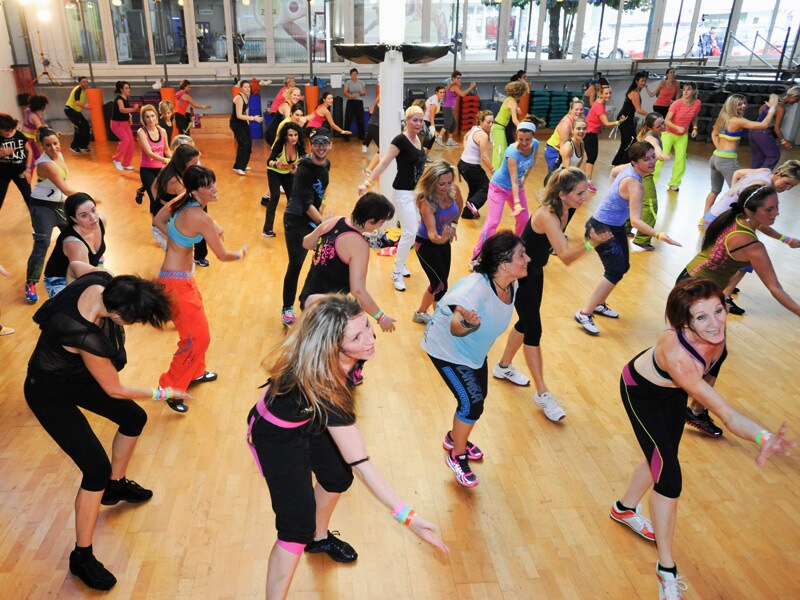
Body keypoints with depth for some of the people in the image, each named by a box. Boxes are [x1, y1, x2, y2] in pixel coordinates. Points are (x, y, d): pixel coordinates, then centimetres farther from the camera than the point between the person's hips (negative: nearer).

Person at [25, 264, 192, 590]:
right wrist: (162, 394, -10)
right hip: (51, 393, -9)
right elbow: (115, 390, -23)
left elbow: (77, 265, 4)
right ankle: (82, 557, 9)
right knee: (97, 468, -10)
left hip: (76, 373, 9)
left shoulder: (100, 280, -24)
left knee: (134, 418, 17)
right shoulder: (87, 339, -41)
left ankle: (117, 485, 43)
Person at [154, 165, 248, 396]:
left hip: (182, 277, 9)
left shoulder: (182, 201, -2)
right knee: (197, 338, 1)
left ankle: (195, 373, 44)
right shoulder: (202, 219, -25)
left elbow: (158, 219, 14)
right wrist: (240, 254, 3)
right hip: (177, 281, -9)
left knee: (197, 327, 25)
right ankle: (170, 387, 15)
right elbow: (223, 255, -17)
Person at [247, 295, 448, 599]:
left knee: (337, 478, 23)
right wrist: (406, 515, -37)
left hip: (310, 419, 7)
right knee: (298, 527, -7)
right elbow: (361, 464, -40)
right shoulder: (323, 388, -43)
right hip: (277, 437, -7)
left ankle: (319, 538, 53)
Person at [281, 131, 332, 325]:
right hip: (296, 220, -8)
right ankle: (287, 309, 6)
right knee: (295, 264, -6)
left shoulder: (326, 164, 4)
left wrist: (321, 212, 14)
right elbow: (307, 204, -26)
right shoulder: (304, 169, -21)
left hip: (315, 217, 8)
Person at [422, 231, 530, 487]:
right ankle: (457, 455, 15)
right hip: (446, 349, -8)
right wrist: (468, 324, -68)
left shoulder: (511, 285, -14)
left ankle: (454, 438, 43)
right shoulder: (475, 288, -39)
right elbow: (455, 327, -47)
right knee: (472, 402, -10)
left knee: (479, 395, 17)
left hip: (473, 349, 8)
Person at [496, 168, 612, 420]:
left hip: (535, 270, 9)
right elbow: (566, 257, -43)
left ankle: (504, 367, 41)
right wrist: (591, 244, -57)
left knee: (526, 322, 20)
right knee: (533, 330, -6)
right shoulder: (548, 215, -33)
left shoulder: (568, 208, -7)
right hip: (520, 274, -9)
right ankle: (542, 394, 3)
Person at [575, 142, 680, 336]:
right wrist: (658, 236, -47)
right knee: (615, 271, -14)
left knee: (623, 266, 16)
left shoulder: (630, 168, -4)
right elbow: (636, 220, -37)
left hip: (616, 226, 10)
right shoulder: (634, 184, -29)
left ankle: (599, 304, 32)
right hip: (601, 228, -10)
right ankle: (584, 314, -8)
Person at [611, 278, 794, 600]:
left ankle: (625, 509, 50)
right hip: (641, 391, -7)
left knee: (661, 459, 21)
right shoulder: (677, 355, -45)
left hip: (673, 390, 7)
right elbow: (725, 413, -41)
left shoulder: (714, 334, -27)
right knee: (668, 475, -10)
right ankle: (666, 570, 7)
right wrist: (763, 438, -57)